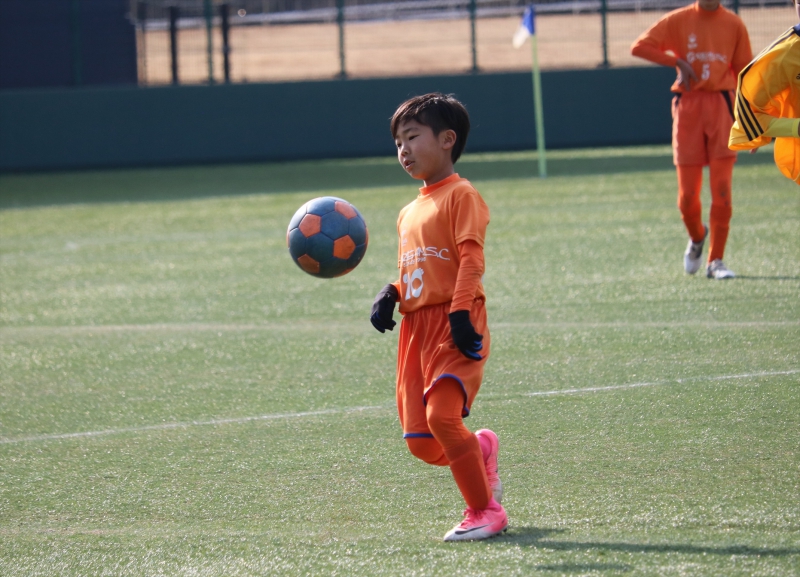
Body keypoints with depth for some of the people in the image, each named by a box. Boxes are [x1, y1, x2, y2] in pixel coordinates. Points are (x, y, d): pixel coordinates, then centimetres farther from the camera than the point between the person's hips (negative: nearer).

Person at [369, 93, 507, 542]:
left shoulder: (461, 196, -3)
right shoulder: (410, 213, 22)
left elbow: (471, 260, -13)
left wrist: (460, 314, -23)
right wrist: (390, 296, 5)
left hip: (455, 326, -8)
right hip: (417, 328, 8)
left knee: (442, 415, -23)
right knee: (420, 441, 2)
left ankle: (486, 511, -10)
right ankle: (481, 449, 31)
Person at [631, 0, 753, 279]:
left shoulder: (734, 24, 6)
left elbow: (744, 73, 9)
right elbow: (639, 47, -2)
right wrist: (678, 61, -12)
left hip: (722, 105, 0)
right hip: (688, 106, 0)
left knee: (722, 190, -8)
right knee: (687, 194, 1)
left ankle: (715, 261, 1)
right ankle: (697, 237, 32)